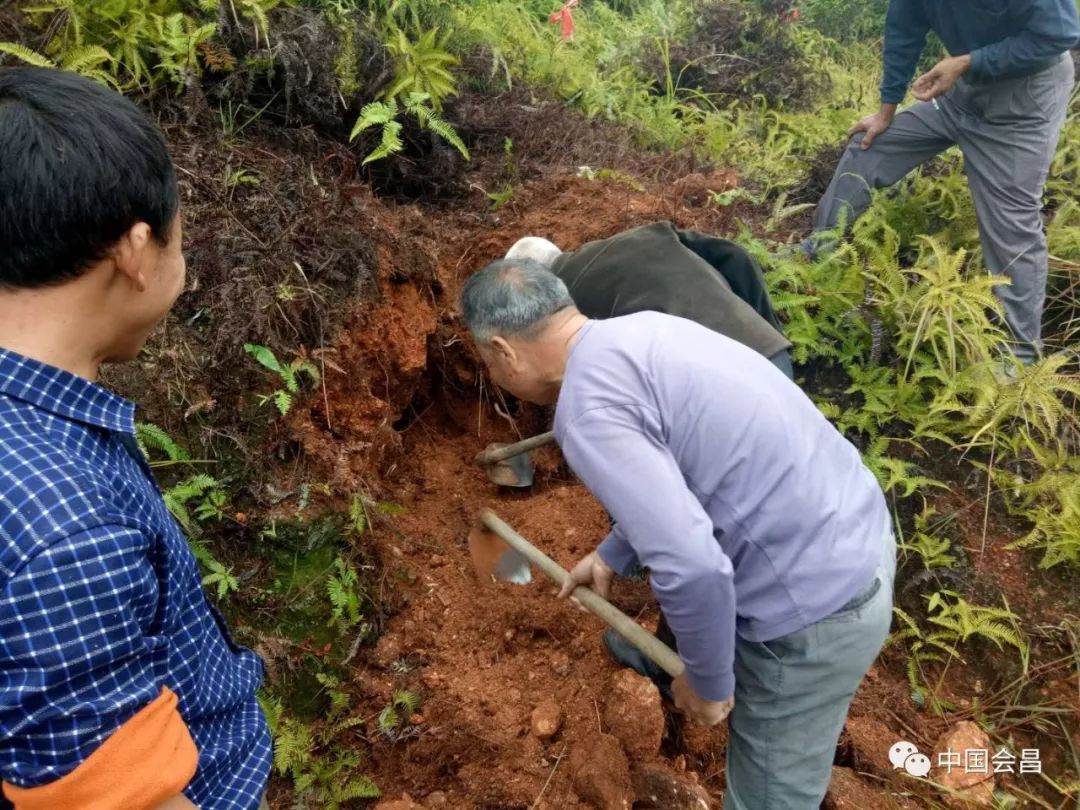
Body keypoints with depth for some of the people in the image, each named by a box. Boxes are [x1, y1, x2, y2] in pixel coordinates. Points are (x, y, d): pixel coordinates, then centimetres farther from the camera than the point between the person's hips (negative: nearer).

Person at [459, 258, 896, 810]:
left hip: (816, 607, -9)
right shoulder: (640, 331, 6)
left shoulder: (587, 408, -22)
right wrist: (612, 556, 29)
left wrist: (709, 682, -11)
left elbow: (693, 567, -29)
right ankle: (667, 660, 59)